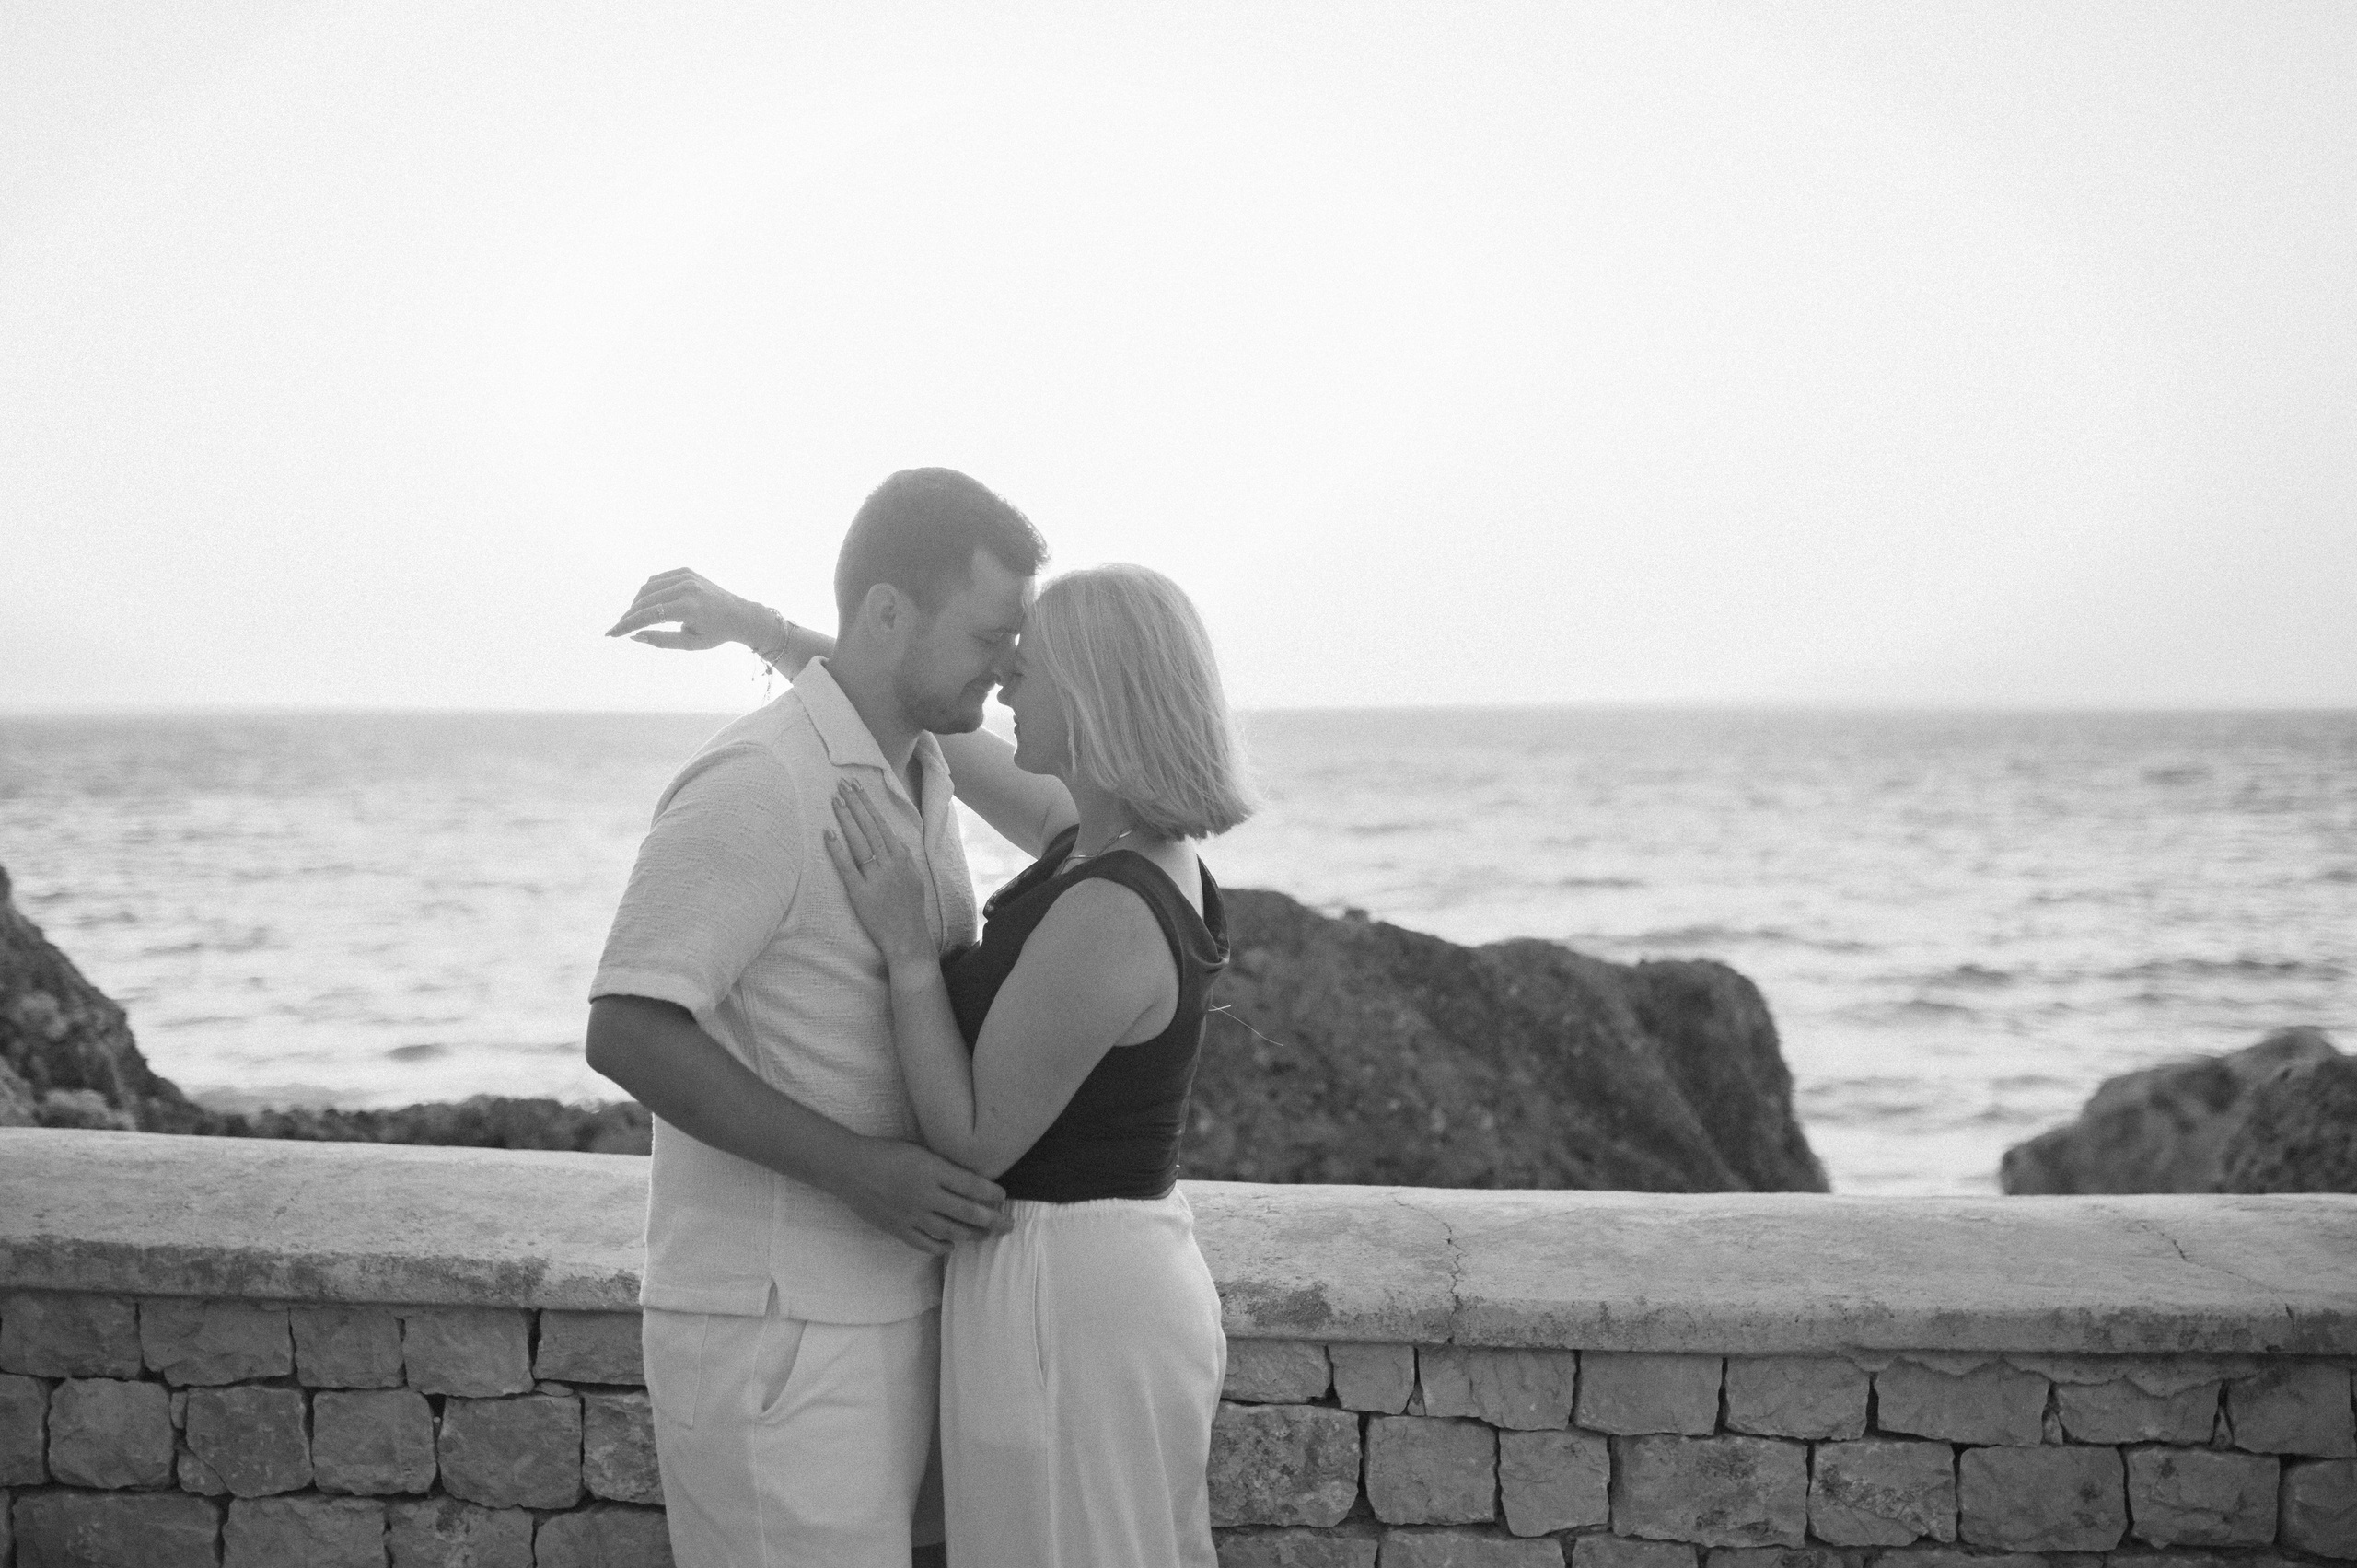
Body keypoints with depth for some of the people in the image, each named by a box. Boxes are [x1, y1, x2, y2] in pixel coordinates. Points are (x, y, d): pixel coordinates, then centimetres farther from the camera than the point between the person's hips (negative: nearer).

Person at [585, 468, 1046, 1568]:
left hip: (877, 1314, 10)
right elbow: (626, 1033, -25)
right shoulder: (753, 787, -20)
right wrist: (856, 1169, -27)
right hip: (773, 1340, -10)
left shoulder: (912, 777, 11)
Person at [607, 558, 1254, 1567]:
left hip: (1062, 1316, -10)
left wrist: (902, 943, -17)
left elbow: (977, 1144, -18)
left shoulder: (1105, 919, -26)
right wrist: (753, 626, 9)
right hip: (1125, 1282, 10)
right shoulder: (1136, 839, 3)